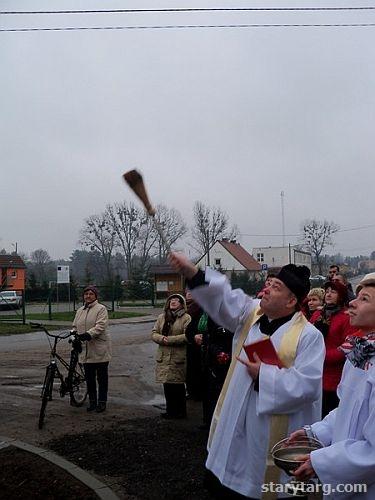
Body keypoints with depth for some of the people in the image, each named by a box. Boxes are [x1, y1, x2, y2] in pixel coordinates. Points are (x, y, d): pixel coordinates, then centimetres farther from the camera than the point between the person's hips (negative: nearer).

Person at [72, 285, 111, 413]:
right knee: (89, 377, 11)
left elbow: (101, 326, -17)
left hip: (100, 350, -5)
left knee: (102, 377, 3)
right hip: (85, 350, 5)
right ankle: (92, 401, 23)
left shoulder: (101, 309, -5)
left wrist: (89, 334, -29)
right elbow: (75, 327, 20)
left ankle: (102, 402, 13)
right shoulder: (80, 311, 16)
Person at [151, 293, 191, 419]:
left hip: (179, 357, -5)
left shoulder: (186, 318, -4)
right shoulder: (161, 317, 14)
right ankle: (170, 410, 23)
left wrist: (169, 339, -17)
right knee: (167, 385, 10)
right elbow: (154, 333, 11)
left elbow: (188, 336, -15)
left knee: (178, 385, 1)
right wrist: (161, 338, -12)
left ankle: (180, 412, 14)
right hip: (164, 357, 5)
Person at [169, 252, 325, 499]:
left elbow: (306, 385, -22)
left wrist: (264, 375, -19)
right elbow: (223, 297, -7)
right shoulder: (251, 313, 4)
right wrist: (191, 272, -21)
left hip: (274, 435, -6)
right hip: (236, 425, 6)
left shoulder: (309, 336, -14)